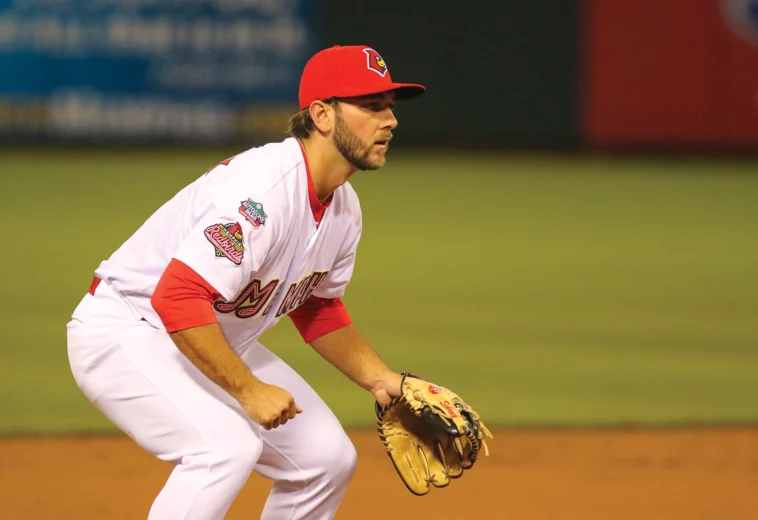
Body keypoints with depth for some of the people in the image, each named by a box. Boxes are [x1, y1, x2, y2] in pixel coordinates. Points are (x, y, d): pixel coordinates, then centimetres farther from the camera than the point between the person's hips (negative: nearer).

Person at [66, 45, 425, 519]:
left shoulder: (344, 208, 0)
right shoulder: (262, 190, -31)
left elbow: (317, 308, 17)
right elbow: (179, 298, -37)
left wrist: (381, 380, 6)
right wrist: (249, 390, -32)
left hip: (211, 343, 10)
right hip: (126, 332, -10)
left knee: (328, 457, 5)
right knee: (227, 445, -32)